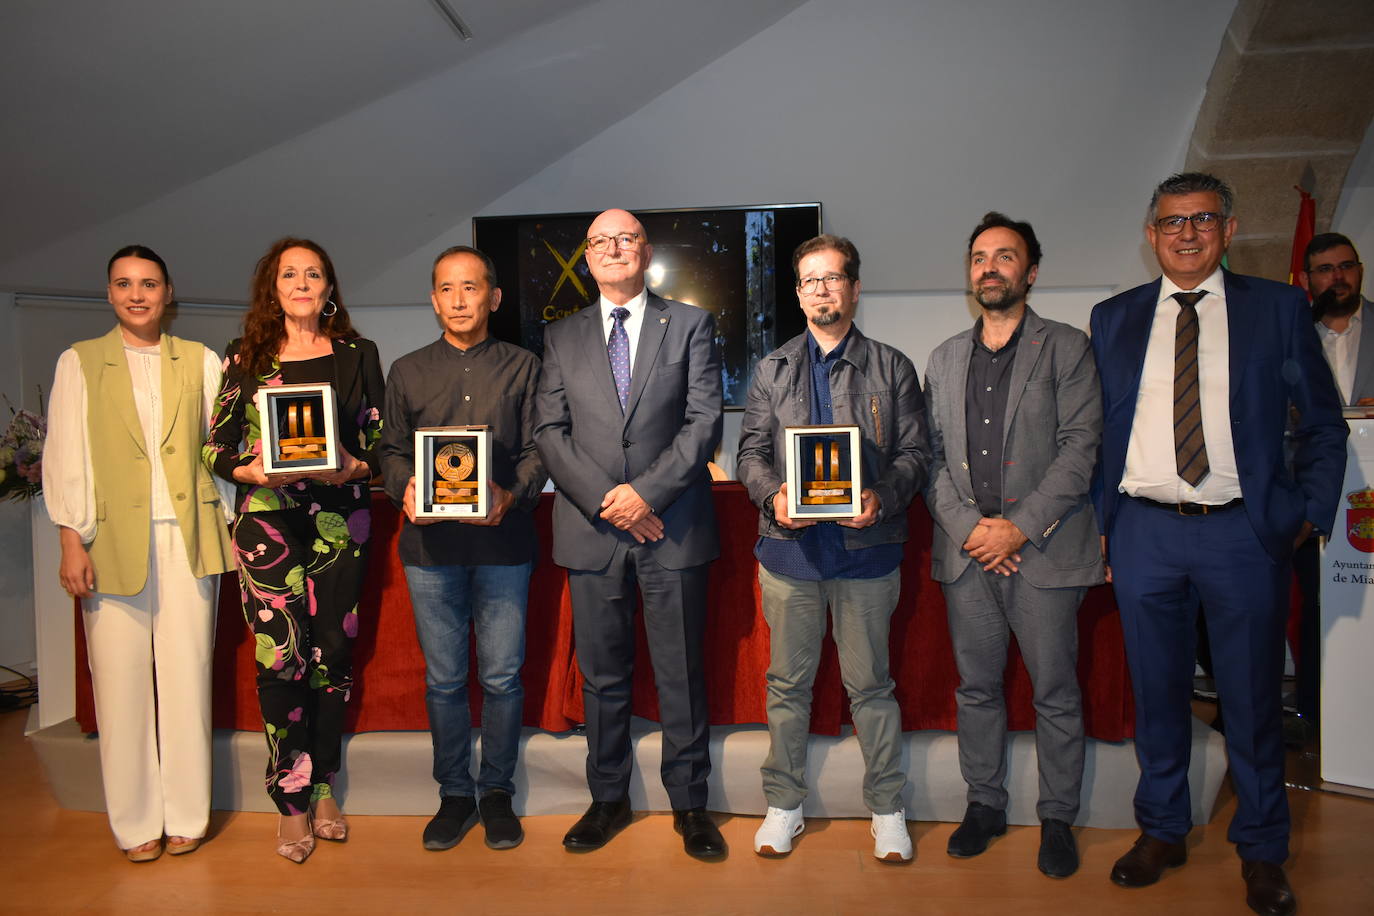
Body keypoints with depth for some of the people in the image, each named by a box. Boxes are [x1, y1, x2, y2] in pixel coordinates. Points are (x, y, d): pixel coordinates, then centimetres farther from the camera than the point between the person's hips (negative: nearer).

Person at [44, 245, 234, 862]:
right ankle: (136, 822, 16)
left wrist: (231, 527, 1)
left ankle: (186, 815, 16)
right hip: (113, 540, -1)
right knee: (122, 682, 3)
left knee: (186, 675, 4)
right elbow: (65, 457, 3)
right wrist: (71, 541, -4)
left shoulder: (201, 362, 11)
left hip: (188, 538, 1)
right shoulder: (79, 363, 8)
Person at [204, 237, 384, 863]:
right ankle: (292, 801, 10)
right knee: (280, 658, -4)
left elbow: (380, 441, 7)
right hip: (267, 522, -1)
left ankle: (322, 787, 21)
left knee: (332, 652, 4)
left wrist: (354, 466, -13)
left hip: (339, 519, 1)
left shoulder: (358, 355, 8)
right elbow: (216, 447, 7)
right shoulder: (244, 359, 7)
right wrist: (250, 471, -13)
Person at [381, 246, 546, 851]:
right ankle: (454, 794, 22)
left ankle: (496, 792, 20)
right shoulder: (407, 372, 13)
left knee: (502, 676, 4)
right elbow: (392, 450, 11)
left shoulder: (523, 368, 8)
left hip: (503, 541, -1)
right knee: (443, 678, 8)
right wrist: (405, 489, -10)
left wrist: (510, 495, -15)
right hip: (430, 543, 1)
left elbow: (538, 450, 3)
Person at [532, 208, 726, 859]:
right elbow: (548, 430, 4)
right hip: (591, 530, 2)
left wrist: (646, 491, -12)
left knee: (682, 675, 5)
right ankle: (608, 799, 25)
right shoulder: (562, 337, 12)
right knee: (602, 675, 10)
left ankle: (689, 804, 20)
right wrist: (603, 499, -9)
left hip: (673, 526, -1)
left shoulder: (691, 325, 7)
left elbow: (704, 421, -2)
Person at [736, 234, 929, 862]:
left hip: (866, 546, -1)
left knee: (870, 684, 7)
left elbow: (915, 451, 3)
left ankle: (887, 809, 23)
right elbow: (750, 451, 8)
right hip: (790, 546, 2)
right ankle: (784, 804, 23)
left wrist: (881, 497, -16)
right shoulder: (773, 369, 12)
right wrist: (773, 495, -12)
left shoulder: (891, 368, 7)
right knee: (788, 683, 9)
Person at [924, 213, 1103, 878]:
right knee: (976, 688, 11)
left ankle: (1057, 818, 20)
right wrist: (967, 526, -6)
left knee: (1055, 693, 4)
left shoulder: (1066, 348, 2)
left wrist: (1018, 525, -14)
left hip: (1043, 549, -3)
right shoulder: (945, 358, 14)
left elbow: (1079, 448, -6)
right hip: (965, 549, 4)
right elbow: (930, 455, 8)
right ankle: (984, 804, 26)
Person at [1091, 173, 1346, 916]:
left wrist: (1311, 515, -1)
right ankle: (1161, 831, 30)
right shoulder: (1114, 318, 8)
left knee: (1252, 699, 8)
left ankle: (1261, 852, 27)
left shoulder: (1277, 309, 4)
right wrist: (1101, 520, 2)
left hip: (1243, 530, -1)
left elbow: (1323, 424, 7)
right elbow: (1096, 428, 8)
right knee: (1156, 693, 12)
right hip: (1143, 531, 1)